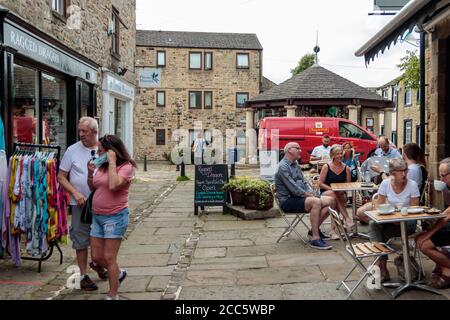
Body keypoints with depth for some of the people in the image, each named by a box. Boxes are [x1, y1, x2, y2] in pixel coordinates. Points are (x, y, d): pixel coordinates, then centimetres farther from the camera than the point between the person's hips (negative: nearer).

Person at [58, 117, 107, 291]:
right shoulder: (72, 150, -4)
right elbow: (61, 176, -2)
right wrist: (75, 193, -14)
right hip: (80, 204, -2)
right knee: (81, 240, 6)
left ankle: (97, 263, 42)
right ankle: (83, 275, 21)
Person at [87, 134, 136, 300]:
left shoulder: (126, 167, -12)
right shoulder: (102, 166, 9)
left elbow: (114, 185, -28)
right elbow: (93, 188, 19)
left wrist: (112, 162, -19)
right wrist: (90, 172, 2)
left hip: (115, 217, -7)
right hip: (97, 216, 7)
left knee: (109, 258, -1)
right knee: (97, 257, 12)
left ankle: (113, 296, 15)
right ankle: (119, 273, 39)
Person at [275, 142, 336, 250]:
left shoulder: (295, 164, 19)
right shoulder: (283, 167, -13)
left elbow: (303, 182, 19)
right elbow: (293, 189, -20)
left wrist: (311, 193, 1)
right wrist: (308, 195, -12)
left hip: (300, 197, 10)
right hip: (288, 201, -10)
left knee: (330, 201, -3)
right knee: (316, 202, -34)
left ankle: (314, 230, 5)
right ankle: (315, 239, -28)